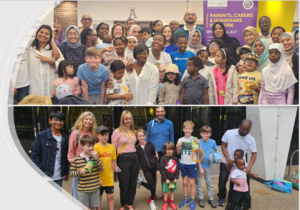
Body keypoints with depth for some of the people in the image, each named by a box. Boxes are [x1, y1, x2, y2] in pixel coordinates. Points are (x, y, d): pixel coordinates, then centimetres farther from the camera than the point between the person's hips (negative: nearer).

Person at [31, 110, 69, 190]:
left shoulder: (65, 138, 9)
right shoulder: (41, 136, -3)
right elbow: (35, 156, -4)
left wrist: (66, 173, 14)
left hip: (59, 177, 4)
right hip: (45, 177, -4)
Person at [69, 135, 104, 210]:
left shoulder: (95, 156, 2)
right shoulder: (76, 159, -7)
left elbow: (101, 169, -5)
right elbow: (71, 173, -3)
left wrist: (96, 157, -16)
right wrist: (80, 172, -22)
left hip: (95, 188, 3)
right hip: (83, 190, -3)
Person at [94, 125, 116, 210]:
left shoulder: (112, 147, 2)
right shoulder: (95, 147, -12)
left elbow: (113, 161, 9)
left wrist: (112, 174, 6)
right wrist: (97, 177, -12)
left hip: (109, 178, 4)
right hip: (99, 178, -4)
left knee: (111, 196, 12)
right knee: (99, 197, 10)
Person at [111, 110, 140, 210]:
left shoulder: (133, 131, 10)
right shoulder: (117, 131, -7)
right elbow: (113, 148, -8)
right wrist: (114, 165, -10)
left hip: (134, 158, 5)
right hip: (123, 159, -4)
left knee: (133, 184, 10)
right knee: (124, 184, 5)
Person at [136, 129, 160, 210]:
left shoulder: (150, 144, -2)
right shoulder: (136, 147, -1)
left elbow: (155, 157, 0)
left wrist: (158, 169, -4)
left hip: (153, 167, 1)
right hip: (145, 169, -1)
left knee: (153, 184, 10)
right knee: (152, 186, -8)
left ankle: (152, 201, 32)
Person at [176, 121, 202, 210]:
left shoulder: (194, 139, -7)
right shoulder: (180, 140, 0)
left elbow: (198, 153, -7)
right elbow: (178, 153, 7)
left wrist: (198, 144, -21)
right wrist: (177, 146, -12)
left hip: (192, 164, -3)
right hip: (183, 164, 3)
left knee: (192, 183, 5)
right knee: (185, 182, 12)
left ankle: (192, 200, 18)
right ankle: (186, 199, 26)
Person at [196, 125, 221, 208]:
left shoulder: (213, 142, -9)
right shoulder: (198, 142, -19)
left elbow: (216, 150, 8)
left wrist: (220, 157, -4)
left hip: (207, 165, 2)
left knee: (209, 182, 12)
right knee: (198, 182, 8)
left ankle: (211, 199, 24)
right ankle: (201, 199, 23)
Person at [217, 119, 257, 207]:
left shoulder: (251, 140, -10)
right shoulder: (229, 133, -14)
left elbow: (254, 153, -7)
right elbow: (223, 146, -8)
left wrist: (249, 166, -21)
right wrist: (228, 158, -19)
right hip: (226, 162, -1)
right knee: (222, 180, -1)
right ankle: (221, 197, 22)